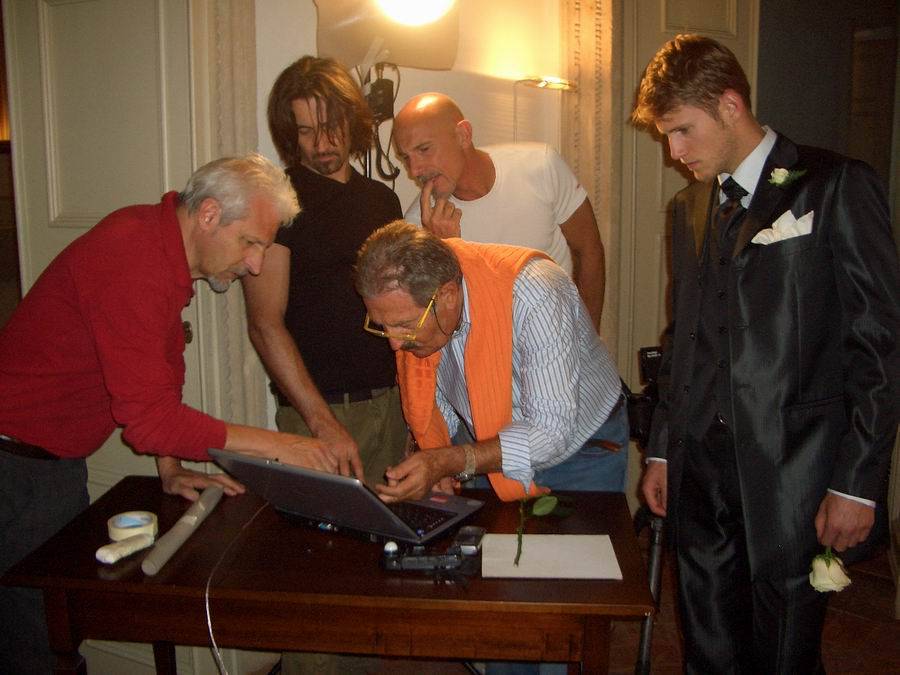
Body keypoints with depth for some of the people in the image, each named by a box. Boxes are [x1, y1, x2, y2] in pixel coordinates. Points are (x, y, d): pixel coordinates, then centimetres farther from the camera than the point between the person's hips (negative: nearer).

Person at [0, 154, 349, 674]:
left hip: (61, 462, 9)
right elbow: (147, 417, -30)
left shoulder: (159, 238, 2)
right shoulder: (134, 260, -27)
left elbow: (157, 378, 9)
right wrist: (275, 446, -26)